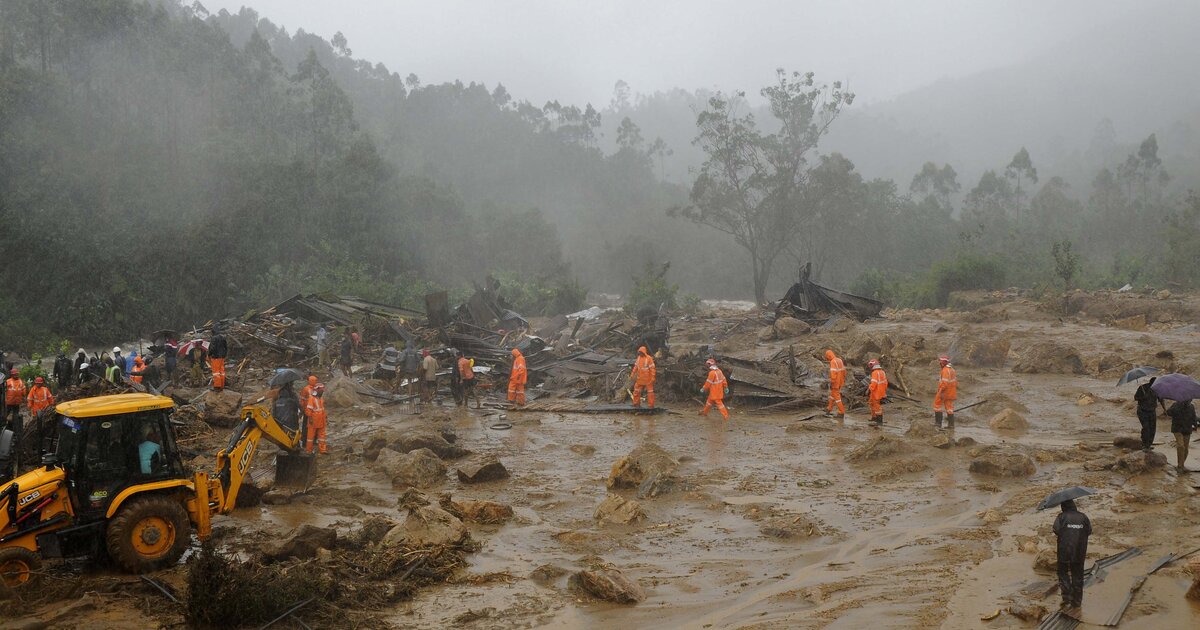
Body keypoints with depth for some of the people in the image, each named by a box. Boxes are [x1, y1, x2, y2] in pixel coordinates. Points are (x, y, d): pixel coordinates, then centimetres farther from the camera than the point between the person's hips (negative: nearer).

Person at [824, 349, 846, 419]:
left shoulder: (833, 362, -19)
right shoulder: (839, 360, 8)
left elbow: (833, 373, -25)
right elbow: (843, 371, 14)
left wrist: (831, 383, -21)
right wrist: (843, 380, 23)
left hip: (835, 382, -9)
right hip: (840, 382, 9)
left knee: (836, 397, -2)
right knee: (832, 394, 22)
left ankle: (841, 413, -1)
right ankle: (829, 410, 33)